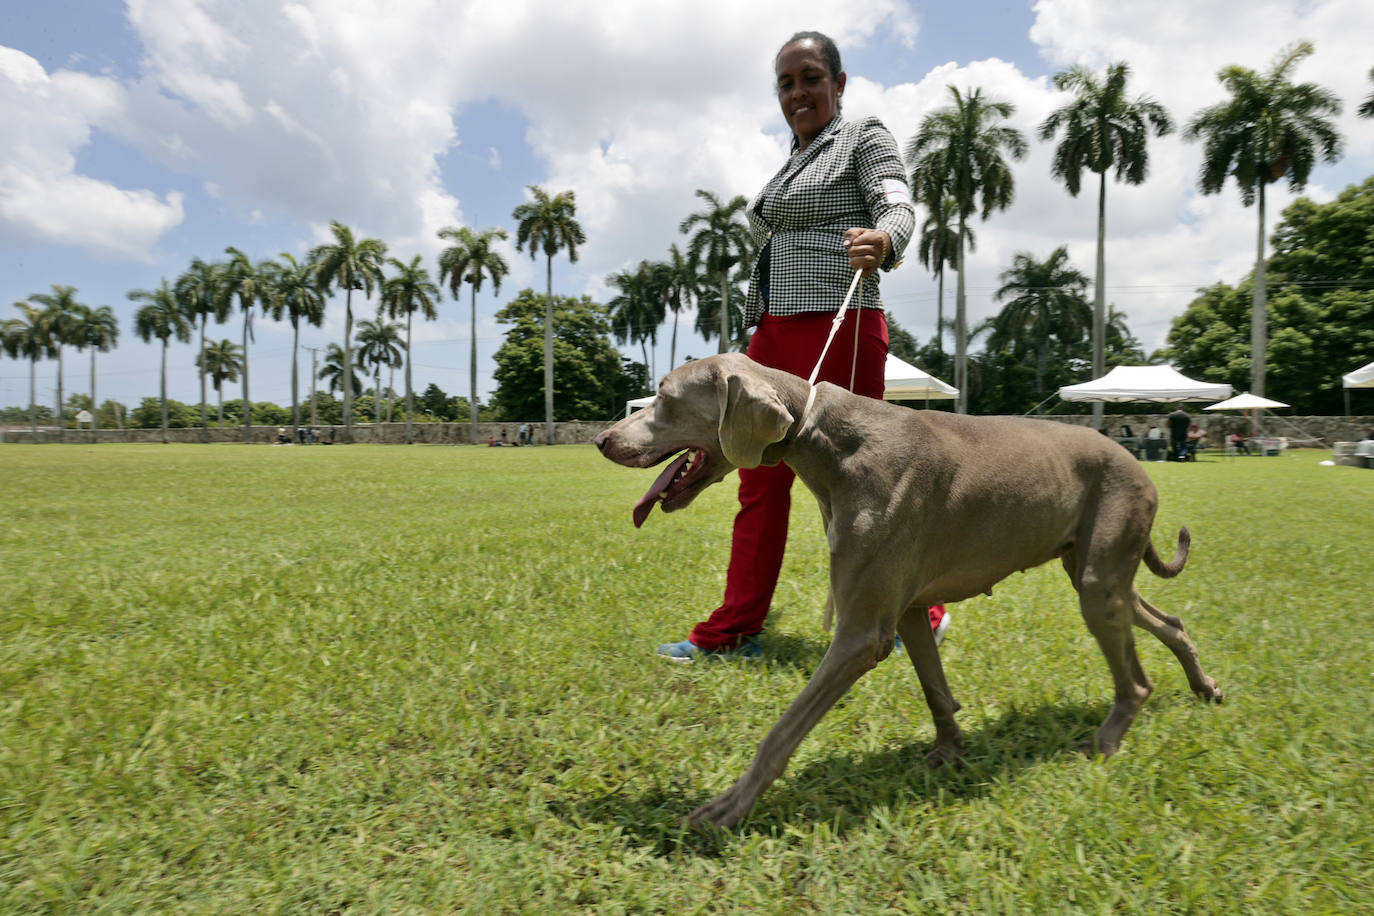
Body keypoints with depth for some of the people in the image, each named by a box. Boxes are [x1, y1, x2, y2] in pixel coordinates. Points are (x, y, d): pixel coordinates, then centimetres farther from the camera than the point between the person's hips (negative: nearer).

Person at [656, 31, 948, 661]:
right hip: (772, 333, 8)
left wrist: (881, 241, -39)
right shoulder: (792, 164, 24)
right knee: (760, 481, 4)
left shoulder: (865, 139, 3)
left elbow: (897, 207, -15)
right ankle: (734, 631, 10)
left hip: (838, 331, -8)